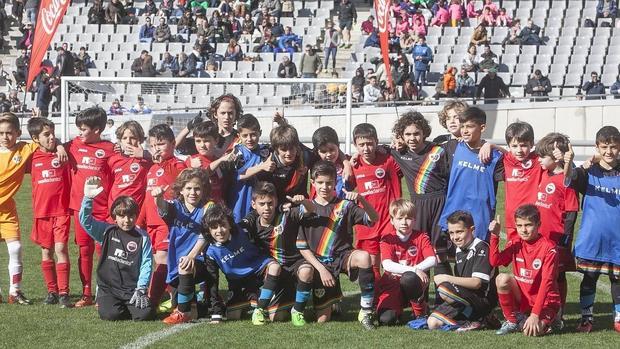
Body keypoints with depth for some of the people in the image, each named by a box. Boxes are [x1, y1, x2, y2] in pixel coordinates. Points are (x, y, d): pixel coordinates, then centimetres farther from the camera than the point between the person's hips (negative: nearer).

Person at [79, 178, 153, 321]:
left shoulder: (142, 237, 3)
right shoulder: (106, 232, 5)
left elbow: (146, 264, -2)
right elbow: (85, 220, -5)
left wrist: (141, 289, -12)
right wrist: (88, 198, -19)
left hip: (132, 289, 0)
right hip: (108, 288, 0)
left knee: (145, 314, -23)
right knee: (109, 314, -28)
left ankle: (131, 305, 12)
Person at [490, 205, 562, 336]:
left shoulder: (548, 248, -15)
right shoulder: (515, 245, 2)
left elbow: (546, 282, -21)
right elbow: (495, 261, -14)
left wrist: (535, 314, -27)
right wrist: (495, 235, -23)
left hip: (544, 301, -4)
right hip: (522, 298, 4)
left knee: (531, 331, -31)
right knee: (502, 279, -24)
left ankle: (548, 320, 6)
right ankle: (512, 320, -5)